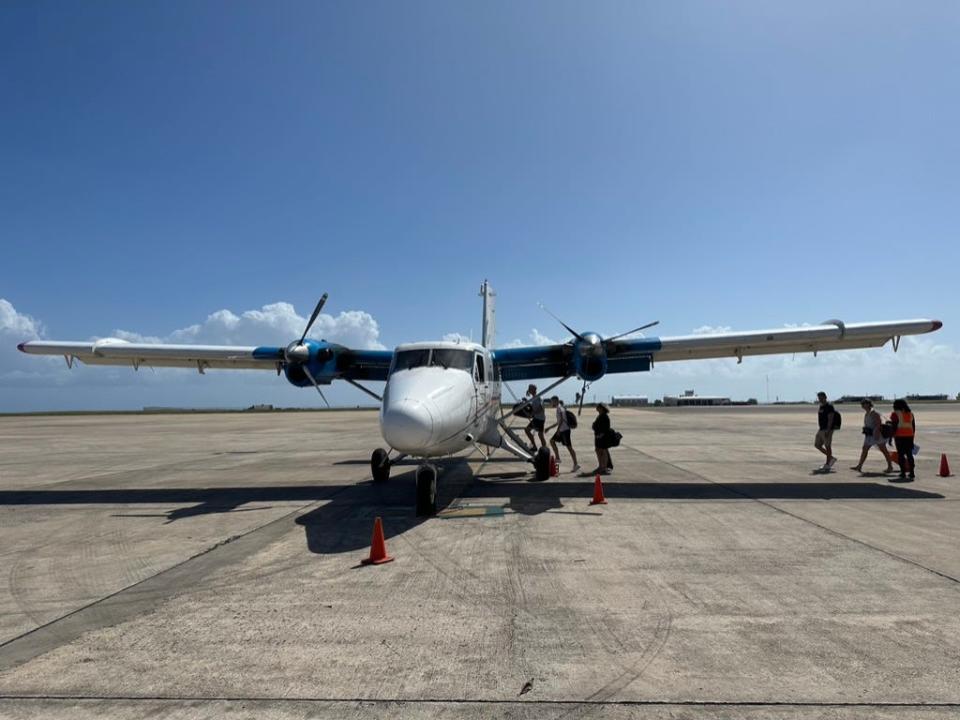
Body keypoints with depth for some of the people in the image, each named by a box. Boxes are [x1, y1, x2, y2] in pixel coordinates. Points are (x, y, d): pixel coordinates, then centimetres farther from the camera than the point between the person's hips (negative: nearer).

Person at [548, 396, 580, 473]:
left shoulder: (559, 408, -11)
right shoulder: (558, 408, 19)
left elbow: (561, 420, -22)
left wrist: (558, 430, -25)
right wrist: (549, 428, 29)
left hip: (565, 430, -10)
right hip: (561, 430, 10)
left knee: (569, 447, -7)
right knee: (552, 440, 11)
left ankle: (576, 464, -4)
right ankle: (557, 458, 12)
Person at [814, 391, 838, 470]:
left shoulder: (829, 407, -13)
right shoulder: (821, 407, 15)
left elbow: (830, 419, -19)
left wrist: (828, 430, -24)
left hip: (827, 429, -10)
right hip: (821, 429, 10)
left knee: (827, 446, -3)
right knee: (817, 445, 11)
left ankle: (827, 464, 4)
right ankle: (831, 458, 21)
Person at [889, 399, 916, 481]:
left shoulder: (895, 414, -5)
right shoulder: (910, 413, 13)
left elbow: (894, 426, -10)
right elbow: (914, 426, 14)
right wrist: (912, 436, 19)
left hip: (900, 436, -5)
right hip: (909, 436, 5)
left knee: (901, 454, 0)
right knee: (909, 454, 9)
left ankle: (903, 473, -2)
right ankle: (912, 473, 8)